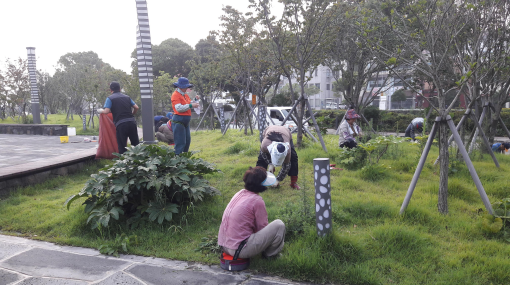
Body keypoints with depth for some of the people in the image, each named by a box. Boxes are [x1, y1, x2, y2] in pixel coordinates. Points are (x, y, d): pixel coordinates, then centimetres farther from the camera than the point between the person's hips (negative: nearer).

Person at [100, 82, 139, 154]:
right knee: (136, 143, 13)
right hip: (132, 122, 4)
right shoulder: (127, 97, 16)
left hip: (120, 124, -4)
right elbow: (136, 107, 12)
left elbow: (106, 111, -8)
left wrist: (101, 111, 12)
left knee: (122, 146, 3)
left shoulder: (110, 98, 3)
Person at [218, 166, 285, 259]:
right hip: (239, 250, -9)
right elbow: (262, 228, -4)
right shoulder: (257, 201, -16)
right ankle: (270, 253, 15)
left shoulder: (240, 193, 6)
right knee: (279, 225, -4)